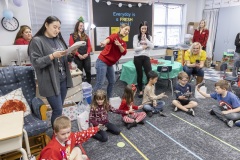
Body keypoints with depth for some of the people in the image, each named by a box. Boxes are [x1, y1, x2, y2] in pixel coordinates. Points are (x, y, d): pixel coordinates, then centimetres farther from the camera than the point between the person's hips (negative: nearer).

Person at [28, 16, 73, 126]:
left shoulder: (59, 39, 13)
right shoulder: (37, 41, -8)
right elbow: (35, 62, -15)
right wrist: (53, 56, -25)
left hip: (63, 79, 6)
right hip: (50, 82, -6)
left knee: (59, 108, 16)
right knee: (58, 110, -3)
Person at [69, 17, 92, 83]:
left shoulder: (86, 36, 14)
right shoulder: (72, 36, 1)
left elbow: (89, 46, 8)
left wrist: (87, 53, -9)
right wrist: (78, 55, -16)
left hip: (86, 57, 3)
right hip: (77, 57, -3)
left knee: (88, 72, 6)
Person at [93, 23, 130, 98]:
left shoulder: (123, 43, 15)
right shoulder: (115, 35, -6)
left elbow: (123, 52, -3)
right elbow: (109, 38, -30)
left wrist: (119, 45, -22)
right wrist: (105, 42, -53)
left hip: (109, 64, 9)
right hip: (102, 61, -8)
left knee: (112, 81, 14)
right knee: (100, 83, -11)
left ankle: (109, 98, 30)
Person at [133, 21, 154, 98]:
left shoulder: (149, 37, 9)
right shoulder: (136, 36, -1)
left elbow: (152, 46, -5)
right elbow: (135, 48, -10)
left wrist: (145, 39, -11)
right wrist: (144, 47, -6)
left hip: (146, 57, 2)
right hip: (137, 57, -2)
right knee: (139, 74, 7)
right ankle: (140, 91, 21)